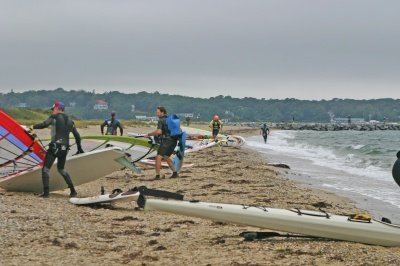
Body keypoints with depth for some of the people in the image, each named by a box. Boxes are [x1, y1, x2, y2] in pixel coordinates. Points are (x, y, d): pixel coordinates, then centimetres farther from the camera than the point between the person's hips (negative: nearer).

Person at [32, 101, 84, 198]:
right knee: (61, 169, 23)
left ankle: (46, 192, -11)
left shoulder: (54, 117, -2)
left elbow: (44, 124, -19)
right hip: (65, 148, 7)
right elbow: (77, 136, 20)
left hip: (55, 146, -7)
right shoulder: (69, 120, 17)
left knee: (45, 169, -1)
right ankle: (73, 191, 17)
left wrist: (33, 127, -6)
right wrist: (79, 148, 30)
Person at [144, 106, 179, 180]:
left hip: (166, 141, -9)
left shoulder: (161, 120, -8)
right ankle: (175, 173, 22)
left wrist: (148, 134, -15)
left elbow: (159, 132, -23)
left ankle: (157, 175, -16)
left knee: (158, 157, -10)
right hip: (174, 141, 9)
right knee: (166, 157, 23)